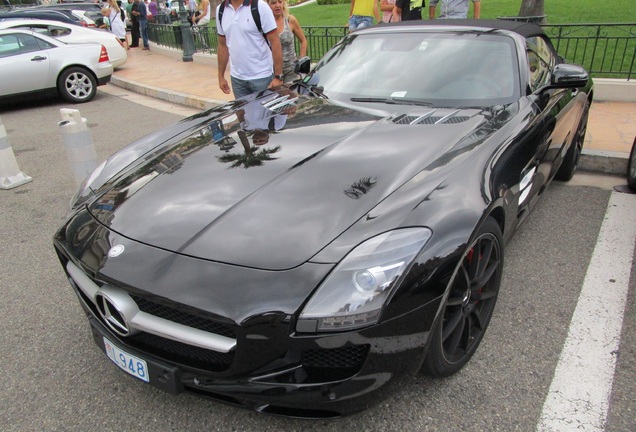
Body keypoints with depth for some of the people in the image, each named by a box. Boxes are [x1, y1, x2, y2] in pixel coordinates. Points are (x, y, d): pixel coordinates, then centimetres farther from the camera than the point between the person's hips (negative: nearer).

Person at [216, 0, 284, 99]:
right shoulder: (220, 10, 5)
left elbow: (275, 42, -10)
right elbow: (222, 45, 13)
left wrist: (278, 77, -15)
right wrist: (221, 76, 13)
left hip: (261, 77, -4)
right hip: (236, 78, 4)